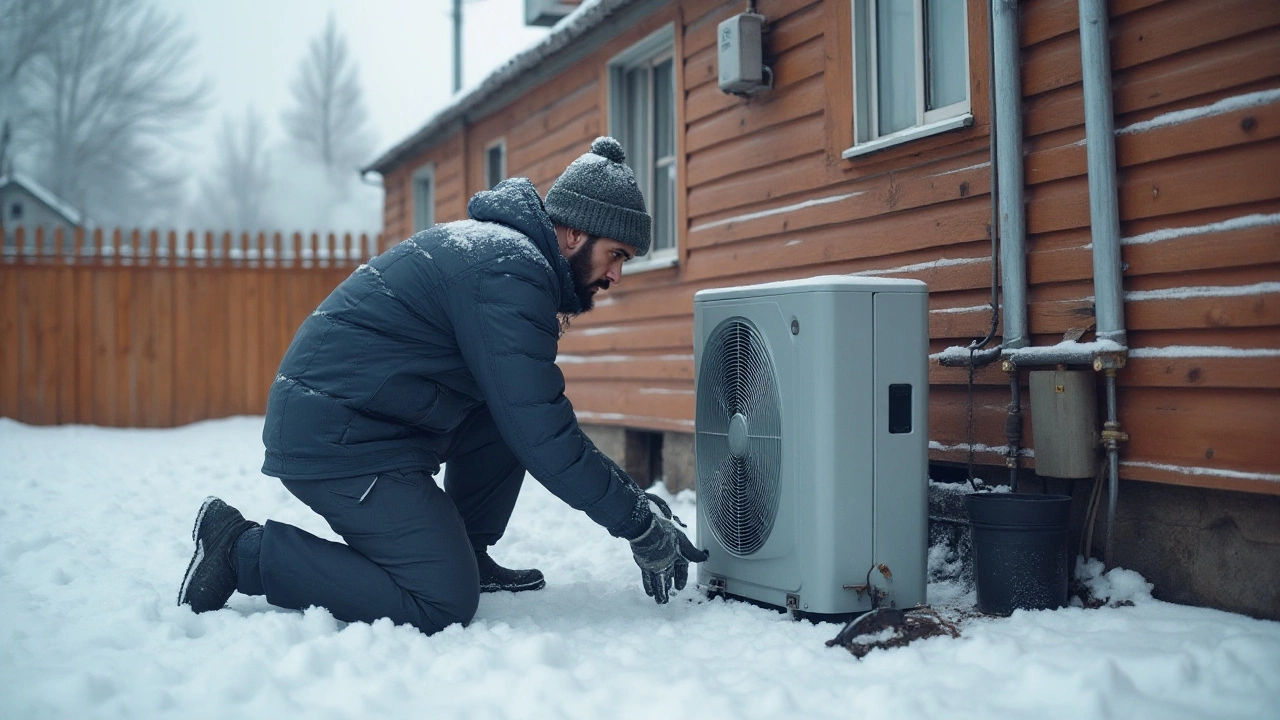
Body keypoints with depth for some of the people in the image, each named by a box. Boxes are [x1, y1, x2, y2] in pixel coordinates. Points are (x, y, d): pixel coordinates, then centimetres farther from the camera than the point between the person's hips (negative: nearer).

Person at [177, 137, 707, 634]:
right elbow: (543, 438, -20)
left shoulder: (498, 244, 15)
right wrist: (640, 525, -11)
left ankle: (466, 556, 16)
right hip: (335, 439, -10)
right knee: (443, 603, -13)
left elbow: (534, 415, 18)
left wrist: (630, 495, 13)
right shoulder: (510, 270, -18)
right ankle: (244, 550, -6)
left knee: (510, 408, 11)